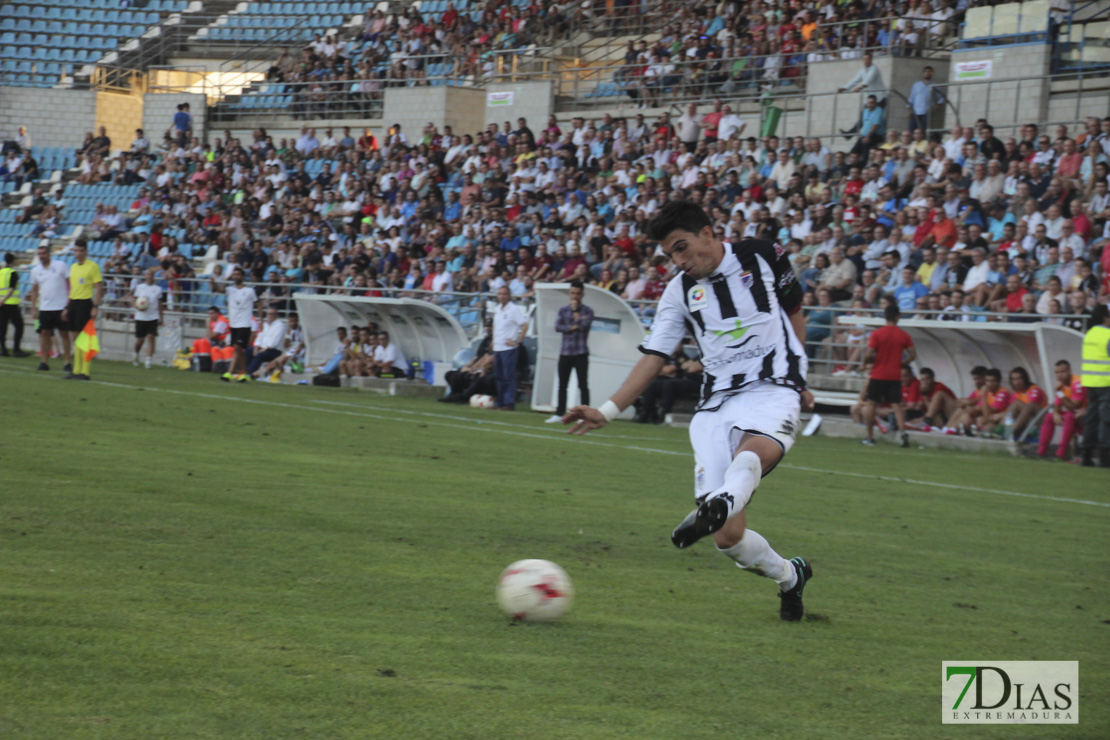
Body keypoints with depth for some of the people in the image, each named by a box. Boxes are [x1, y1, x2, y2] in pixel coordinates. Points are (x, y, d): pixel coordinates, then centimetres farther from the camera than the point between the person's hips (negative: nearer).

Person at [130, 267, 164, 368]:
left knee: (151, 337, -11)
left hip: (153, 317, 0)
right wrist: (138, 306, -16)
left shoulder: (158, 289, 6)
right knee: (140, 339, 6)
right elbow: (133, 302, 6)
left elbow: (159, 304, 13)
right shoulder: (139, 287, 4)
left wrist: (160, 318, 12)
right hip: (141, 317, 0)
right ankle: (136, 355, 33)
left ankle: (148, 361, -11)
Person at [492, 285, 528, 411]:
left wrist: (517, 341, -15)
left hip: (509, 348, -8)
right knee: (499, 377, 10)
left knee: (509, 377, -9)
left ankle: (509, 403, -9)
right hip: (497, 348, 8)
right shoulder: (497, 309, 15)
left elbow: (525, 325, -12)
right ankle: (500, 402, 16)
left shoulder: (514, 309, -8)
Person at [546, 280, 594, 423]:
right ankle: (559, 414, 11)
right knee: (562, 385, 6)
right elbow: (557, 326, -3)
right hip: (565, 353, 3)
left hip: (580, 353, -3)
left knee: (583, 385, -6)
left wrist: (575, 310, -7)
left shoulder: (587, 311, 2)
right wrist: (573, 327, -12)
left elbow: (584, 325, -15)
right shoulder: (563, 310, 10)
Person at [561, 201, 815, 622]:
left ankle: (719, 505, -68)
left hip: (773, 392, -2)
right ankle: (790, 576, 18)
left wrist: (797, 378, 21)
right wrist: (608, 411, -4)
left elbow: (793, 312, 20)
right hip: (717, 405, 2)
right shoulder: (680, 291, 11)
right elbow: (654, 358, 8)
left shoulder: (763, 257, 5)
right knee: (728, 537, -8)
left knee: (753, 452, -40)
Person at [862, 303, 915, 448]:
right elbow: (913, 355, 1)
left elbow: (869, 356, -11)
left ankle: (870, 436, 11)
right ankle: (903, 431, -18)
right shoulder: (904, 335, 0)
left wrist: (867, 361, 11)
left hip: (878, 375, -2)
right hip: (895, 375, 2)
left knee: (871, 403, 10)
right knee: (897, 405, 3)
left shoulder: (877, 334, -7)